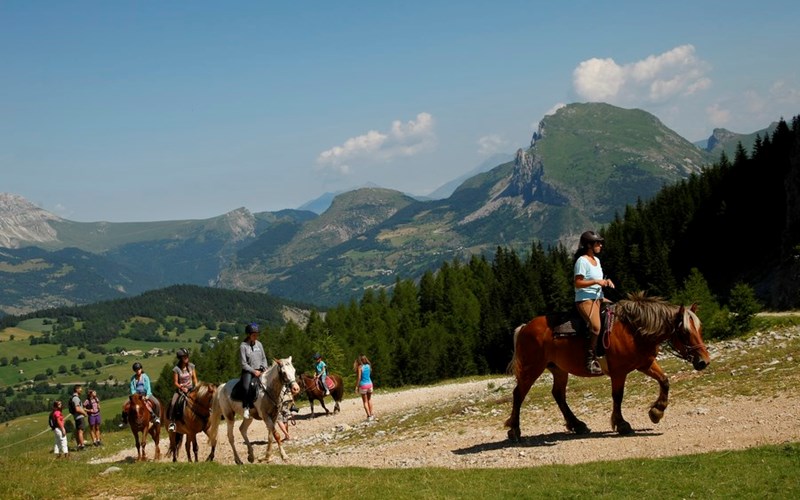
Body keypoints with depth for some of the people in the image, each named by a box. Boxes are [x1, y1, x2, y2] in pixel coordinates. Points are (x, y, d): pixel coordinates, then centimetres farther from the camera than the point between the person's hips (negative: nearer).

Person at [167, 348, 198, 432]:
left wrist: (196, 387, -8)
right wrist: (182, 388, -21)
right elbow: (175, 382, -8)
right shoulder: (176, 369, -9)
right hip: (180, 389, -3)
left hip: (191, 388, 3)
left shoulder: (191, 366, 2)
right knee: (173, 403, -24)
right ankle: (171, 422, -18)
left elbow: (194, 378, 7)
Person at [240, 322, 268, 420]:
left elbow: (264, 358, 17)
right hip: (248, 371, -5)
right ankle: (246, 408, -26)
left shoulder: (259, 344, 11)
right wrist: (254, 371, -14)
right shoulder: (243, 346, -5)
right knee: (246, 387, -32)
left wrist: (264, 369, 1)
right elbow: (243, 363, -8)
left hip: (260, 371, 5)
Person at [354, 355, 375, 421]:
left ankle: (369, 416, 2)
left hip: (363, 385, -4)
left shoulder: (360, 367, -12)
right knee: (369, 399, 22)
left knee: (365, 401, 6)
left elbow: (358, 378, -15)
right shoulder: (369, 366, 3)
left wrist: (357, 386, -9)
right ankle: (371, 414, 21)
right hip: (369, 384, 4)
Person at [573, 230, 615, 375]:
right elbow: (578, 283, -15)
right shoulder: (582, 261, -10)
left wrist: (606, 282, 7)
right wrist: (596, 282, -19)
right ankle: (590, 359, -26)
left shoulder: (596, 260, 17)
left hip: (598, 298, 10)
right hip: (585, 299, -10)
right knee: (595, 326, -31)